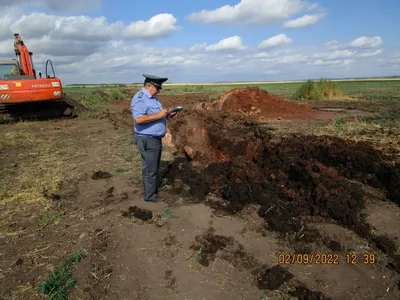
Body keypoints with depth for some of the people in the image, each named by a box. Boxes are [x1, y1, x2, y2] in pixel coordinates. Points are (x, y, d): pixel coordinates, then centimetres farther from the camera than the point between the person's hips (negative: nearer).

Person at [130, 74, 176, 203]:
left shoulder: (152, 98, 12)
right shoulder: (140, 99, -19)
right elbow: (138, 119, -30)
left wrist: (166, 114, 2)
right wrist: (158, 115, -25)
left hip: (155, 138, 10)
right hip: (147, 140, -10)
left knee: (154, 167, 20)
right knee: (150, 169, 2)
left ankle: (153, 189, 34)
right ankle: (150, 195, 15)